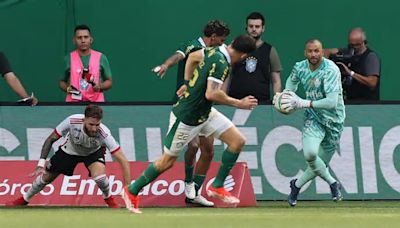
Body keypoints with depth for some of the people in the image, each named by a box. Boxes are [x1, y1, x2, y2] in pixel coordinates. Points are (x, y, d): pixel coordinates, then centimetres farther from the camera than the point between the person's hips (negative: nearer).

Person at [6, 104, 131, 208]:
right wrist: (41, 164, -25)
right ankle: (24, 199, 38)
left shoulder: (103, 133, -40)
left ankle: (110, 200, 2)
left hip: (93, 152, -2)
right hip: (70, 150, 2)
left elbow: (123, 160, -38)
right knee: (46, 177, 8)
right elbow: (50, 139, -20)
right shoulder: (72, 121, -37)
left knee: (99, 174, -30)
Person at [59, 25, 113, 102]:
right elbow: (62, 82, 17)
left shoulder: (101, 58, 5)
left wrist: (100, 86, -10)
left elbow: (109, 82, 11)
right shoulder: (68, 59, 7)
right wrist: (67, 89, -5)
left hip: (95, 102, 0)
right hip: (73, 104, 0)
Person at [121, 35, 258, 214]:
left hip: (204, 114, 9)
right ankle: (132, 191, 21)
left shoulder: (215, 51, -1)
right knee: (167, 161, 4)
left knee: (237, 141, 1)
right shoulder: (221, 63, -28)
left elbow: (193, 56, 17)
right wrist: (239, 104, -26)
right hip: (187, 117, -9)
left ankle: (217, 186, 10)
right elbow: (211, 94, -35)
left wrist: (189, 85, 21)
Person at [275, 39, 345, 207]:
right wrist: (288, 94, 1)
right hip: (313, 118, 2)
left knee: (320, 165, 5)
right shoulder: (300, 68, -4)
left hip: (333, 120, -2)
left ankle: (297, 185, 33)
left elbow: (332, 102, -30)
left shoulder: (330, 70, -22)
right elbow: (291, 80, 22)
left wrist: (304, 103, -30)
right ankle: (332, 183, -3)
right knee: (310, 153, -26)